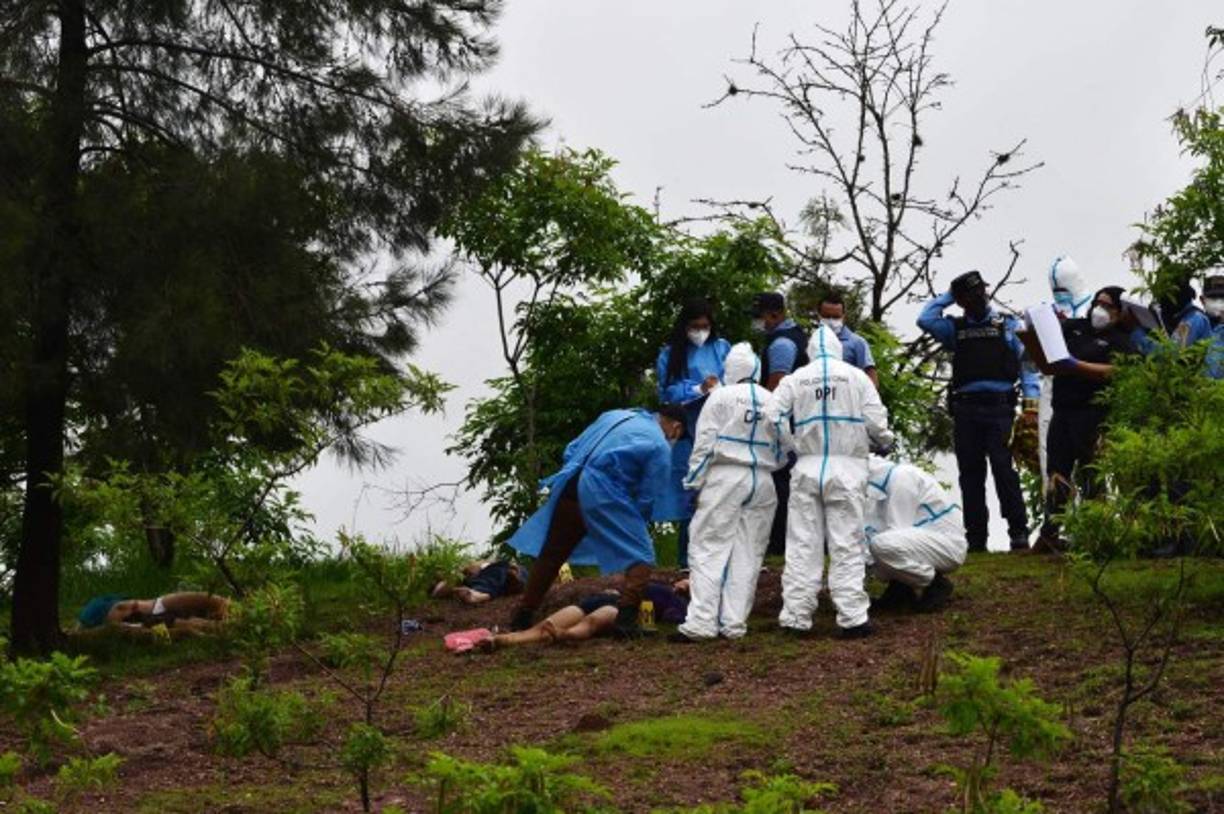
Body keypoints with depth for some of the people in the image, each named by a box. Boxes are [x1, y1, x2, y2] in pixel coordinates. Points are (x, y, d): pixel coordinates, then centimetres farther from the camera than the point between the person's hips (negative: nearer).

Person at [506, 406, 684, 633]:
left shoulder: (614, 416, 24)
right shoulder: (660, 447, 5)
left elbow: (571, 451, 22)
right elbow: (646, 498, 4)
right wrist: (633, 525, 18)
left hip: (570, 486, 6)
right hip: (603, 493, -6)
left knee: (550, 554, 18)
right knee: (641, 555, 5)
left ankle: (522, 618, 24)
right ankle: (627, 621, -8)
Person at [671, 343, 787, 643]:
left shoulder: (721, 397, -3)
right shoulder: (773, 402, 10)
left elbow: (704, 444, -6)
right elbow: (781, 453, 15)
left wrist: (694, 482, -1)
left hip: (726, 477, -4)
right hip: (762, 481, 4)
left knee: (709, 550, -4)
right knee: (748, 553, 6)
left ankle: (700, 622, -11)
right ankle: (734, 623, 4)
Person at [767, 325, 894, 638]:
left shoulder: (795, 379, 5)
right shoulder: (856, 376, 2)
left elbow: (773, 418, -2)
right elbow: (876, 421, -3)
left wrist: (795, 446, 12)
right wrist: (885, 441, 18)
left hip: (807, 468, 1)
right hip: (847, 468, -1)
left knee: (802, 545, 5)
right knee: (846, 545, 1)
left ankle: (796, 615, 5)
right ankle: (852, 617, -1)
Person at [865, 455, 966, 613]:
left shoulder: (900, 476, -20)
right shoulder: (873, 483, 6)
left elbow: (898, 530, -22)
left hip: (947, 544, -9)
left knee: (882, 544, -34)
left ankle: (936, 585, -13)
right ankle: (899, 588, 8)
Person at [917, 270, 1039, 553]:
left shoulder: (1008, 326, 14)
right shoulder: (955, 328, 18)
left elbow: (1026, 362, 8)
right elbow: (925, 320, 2)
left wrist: (1031, 399, -4)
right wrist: (947, 297, 12)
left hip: (999, 405, -3)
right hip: (965, 408, 3)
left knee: (1004, 469, -11)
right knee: (970, 473, 3)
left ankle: (1018, 532, -8)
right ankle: (975, 537, 7)